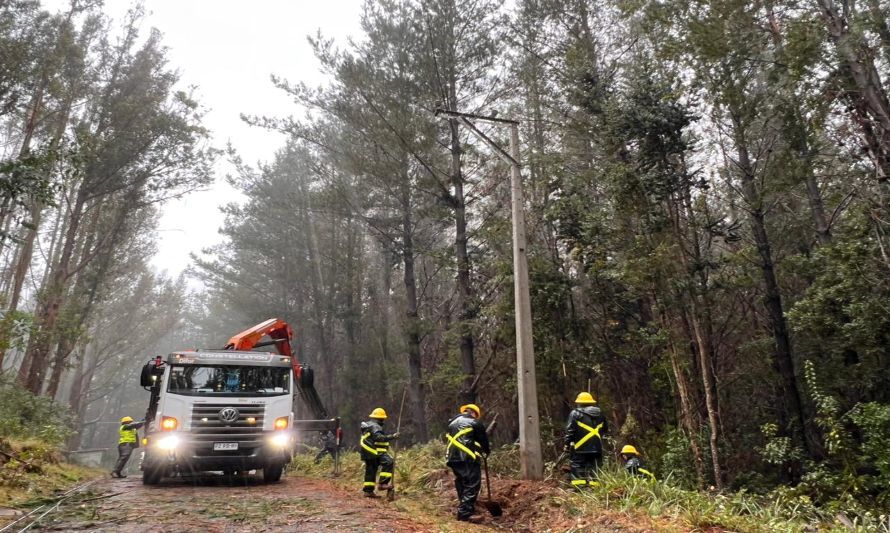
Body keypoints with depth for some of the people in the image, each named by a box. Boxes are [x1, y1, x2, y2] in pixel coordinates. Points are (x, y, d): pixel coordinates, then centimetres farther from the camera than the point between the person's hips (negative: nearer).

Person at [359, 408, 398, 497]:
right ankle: (383, 483, -20)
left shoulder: (368, 425, 20)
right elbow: (379, 437, -27)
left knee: (370, 471, 14)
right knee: (388, 462, -18)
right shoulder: (375, 426, -12)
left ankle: (368, 490, 17)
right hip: (375, 452, -11)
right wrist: (392, 436, -31)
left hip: (367, 453, 11)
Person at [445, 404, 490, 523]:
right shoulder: (475, 423, 1)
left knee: (461, 482, 18)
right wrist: (487, 450, 29)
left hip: (452, 457, 8)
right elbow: (483, 439, 8)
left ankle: (464, 507, 25)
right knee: (472, 484, -8)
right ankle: (465, 513, -16)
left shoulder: (452, 422, 22)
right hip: (467, 457, -8)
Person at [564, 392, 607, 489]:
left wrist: (567, 444, -2)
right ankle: (592, 485, 12)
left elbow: (570, 431, -9)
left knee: (577, 467, 3)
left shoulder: (575, 414, -6)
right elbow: (605, 429, 21)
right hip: (596, 447, 5)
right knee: (593, 467, 12)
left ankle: (579, 486, -2)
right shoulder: (600, 414, 11)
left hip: (580, 448, -5)